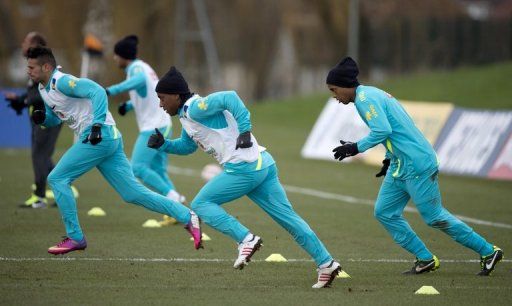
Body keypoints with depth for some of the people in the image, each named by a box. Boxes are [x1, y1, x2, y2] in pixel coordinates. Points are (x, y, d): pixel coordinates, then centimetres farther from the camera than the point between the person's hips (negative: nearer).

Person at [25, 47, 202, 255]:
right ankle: (187, 217, 6)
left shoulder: (61, 82, -12)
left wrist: (97, 124, -29)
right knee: (132, 193, 7)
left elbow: (97, 91, -22)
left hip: (100, 137, -10)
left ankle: (75, 238, -2)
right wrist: (42, 117, 7)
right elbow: (54, 118, 29)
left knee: (57, 179, -6)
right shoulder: (43, 88, 17)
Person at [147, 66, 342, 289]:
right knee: (288, 217, 9)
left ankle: (246, 239, -9)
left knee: (201, 204, -1)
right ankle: (326, 263, 7)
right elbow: (187, 146, 32)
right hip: (262, 164, 10)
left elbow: (228, 97, -22)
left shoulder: (195, 108, -9)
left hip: (244, 168, -10)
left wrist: (245, 130, -24)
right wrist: (162, 145, 16)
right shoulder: (186, 116, 20)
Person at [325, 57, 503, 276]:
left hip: (417, 165, -11)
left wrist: (356, 148, -17)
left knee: (434, 217, -5)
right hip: (400, 165, 11)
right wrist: (390, 159, 23)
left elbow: (382, 130, -25)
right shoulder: (373, 94, 18)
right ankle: (425, 260, 11)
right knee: (384, 212, 9)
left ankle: (488, 252, 3)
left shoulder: (365, 98, -13)